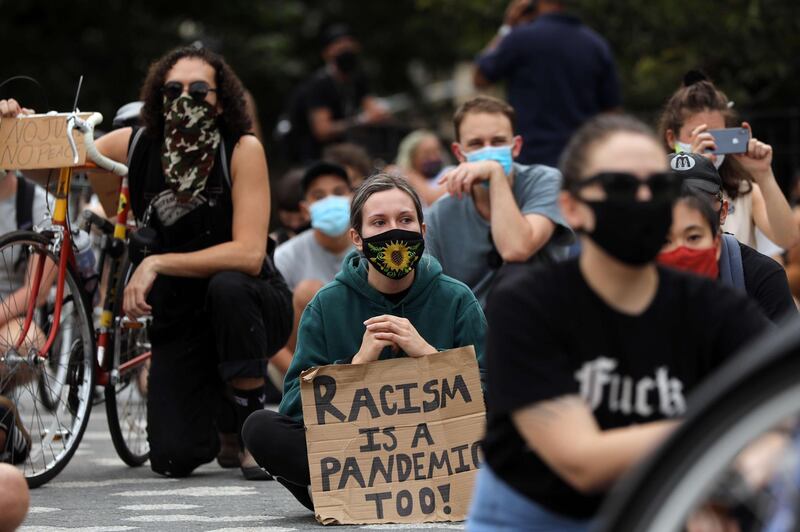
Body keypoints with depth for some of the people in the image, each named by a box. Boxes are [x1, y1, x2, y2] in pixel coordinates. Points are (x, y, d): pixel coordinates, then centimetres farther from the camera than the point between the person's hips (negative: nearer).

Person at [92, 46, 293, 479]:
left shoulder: (242, 150, -18)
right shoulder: (137, 146, -7)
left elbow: (248, 254, -27)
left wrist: (157, 264, -29)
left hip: (249, 308, -2)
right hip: (182, 317, 3)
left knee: (226, 286, -38)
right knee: (172, 459, -14)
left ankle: (254, 421, -18)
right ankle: (216, 403, 23)